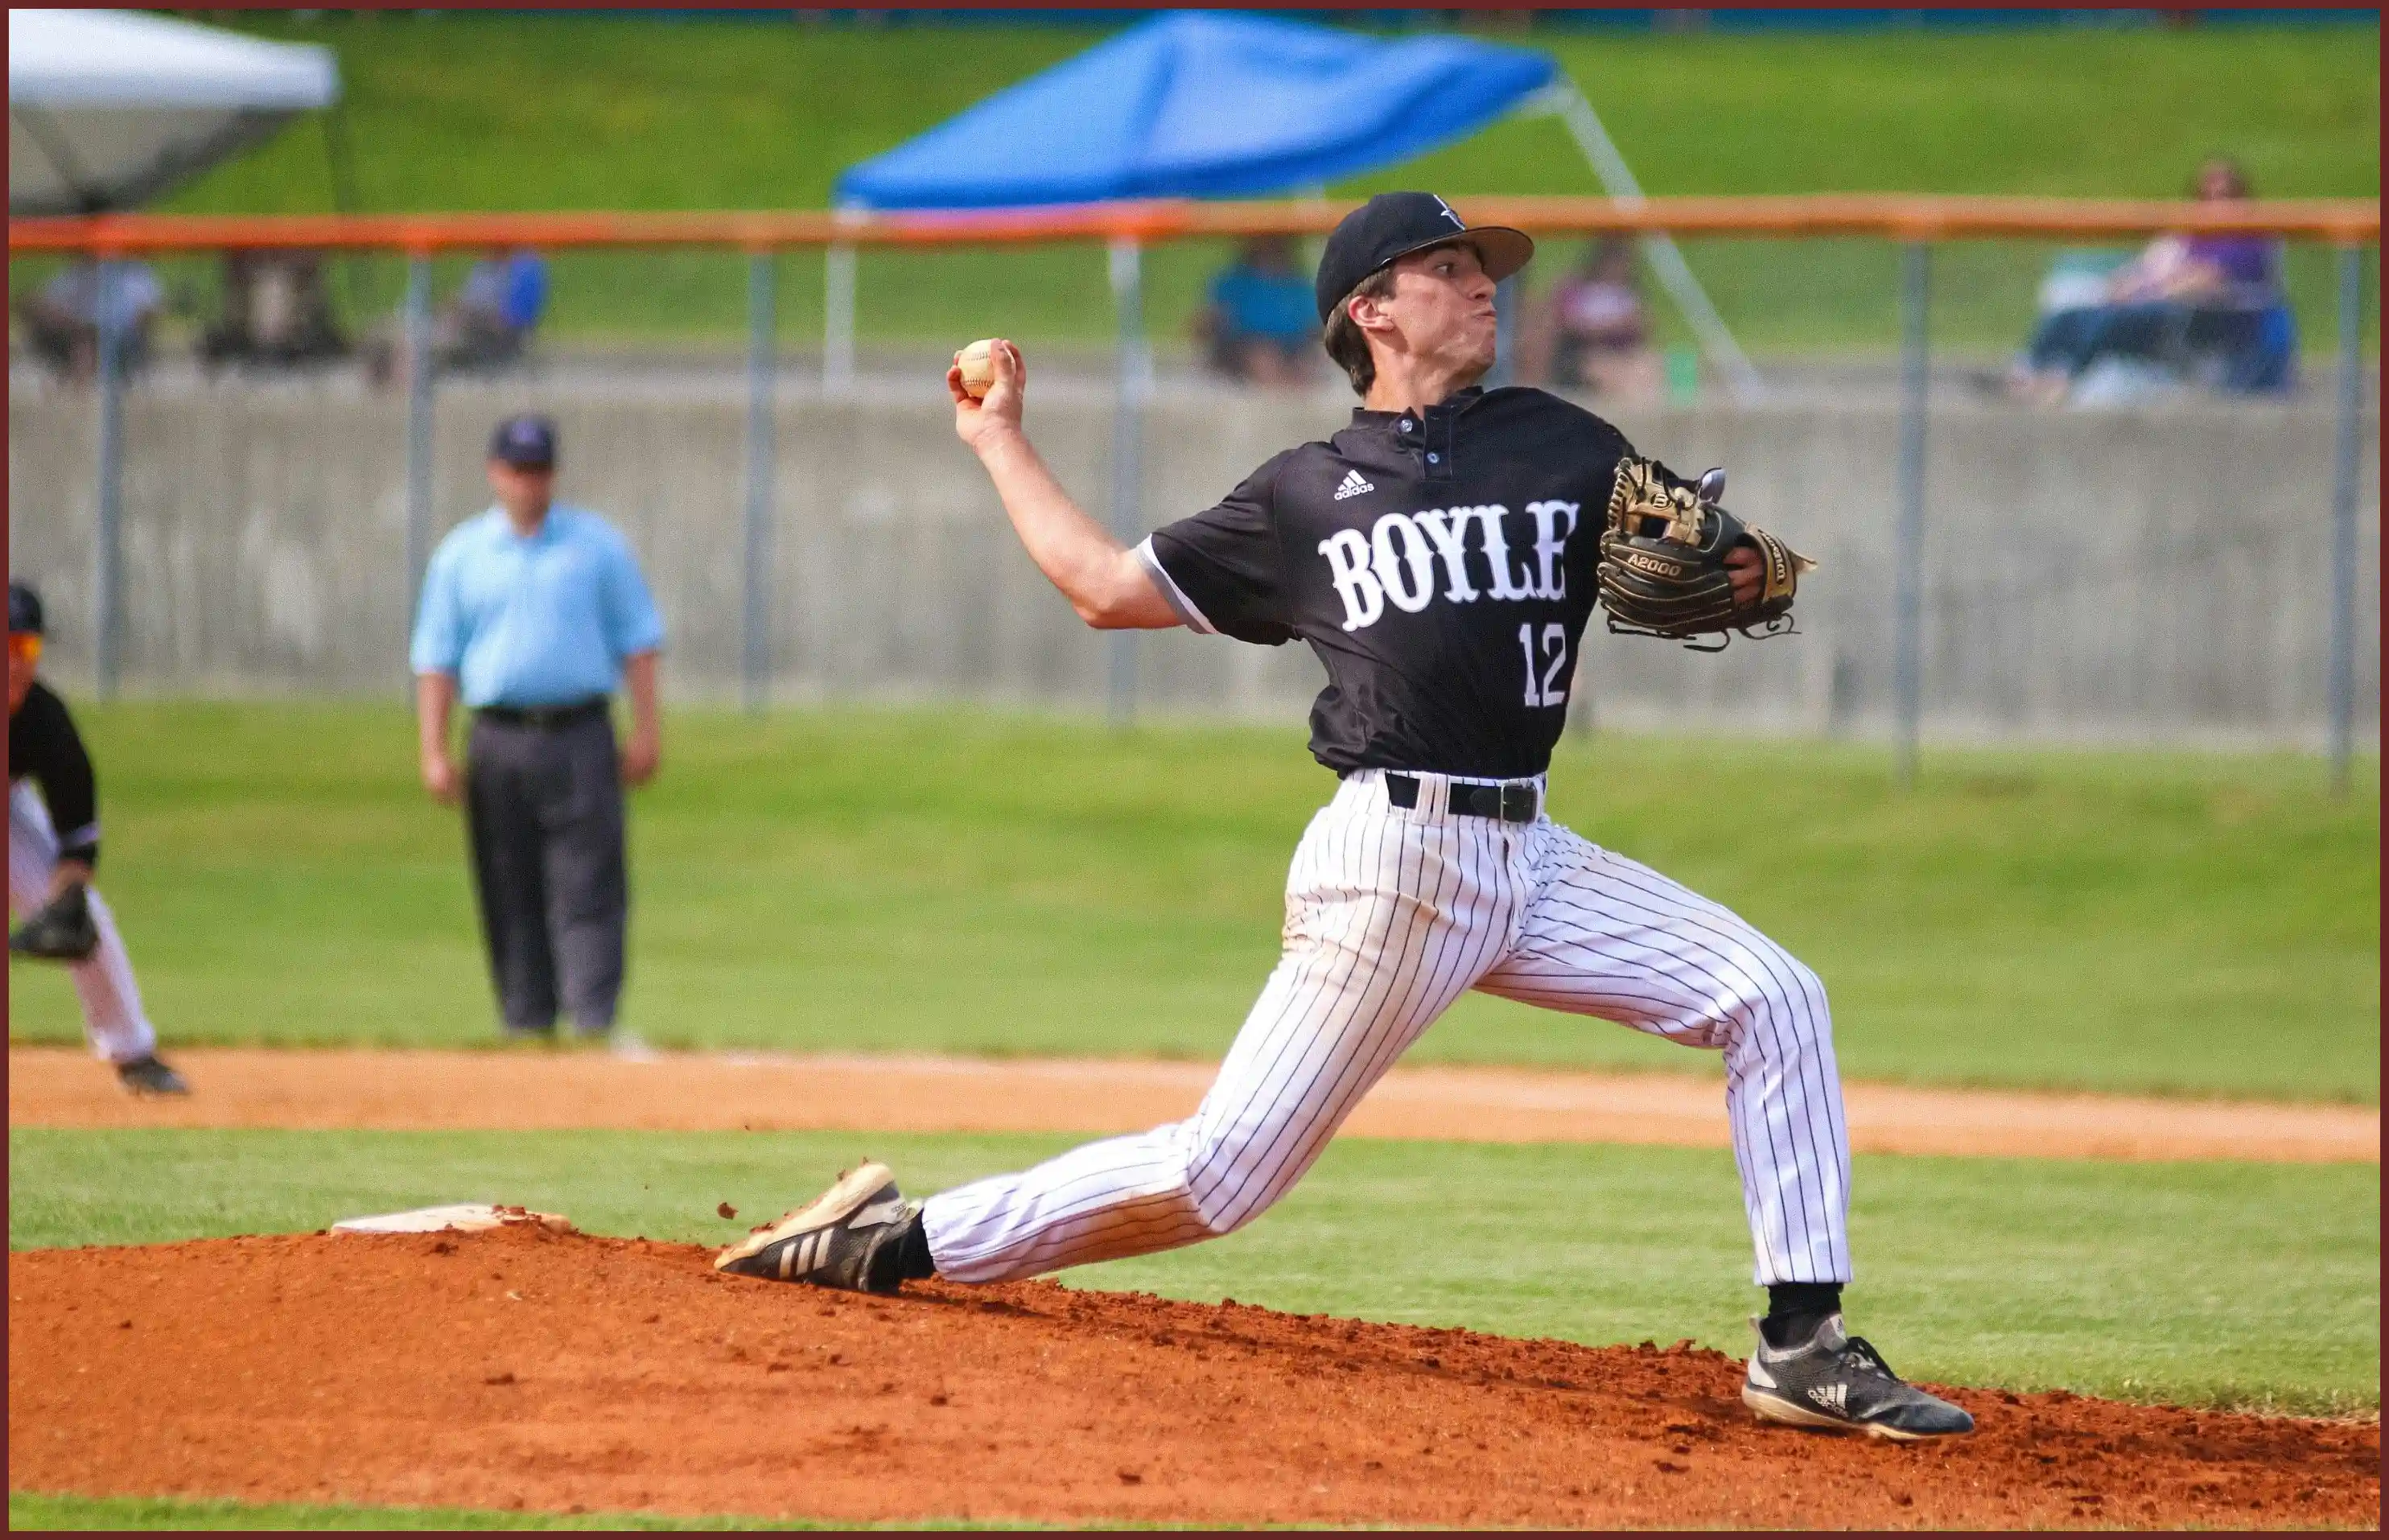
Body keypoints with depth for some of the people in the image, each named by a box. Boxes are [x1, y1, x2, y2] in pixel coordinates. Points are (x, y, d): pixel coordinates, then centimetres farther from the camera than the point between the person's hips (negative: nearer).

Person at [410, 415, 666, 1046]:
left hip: (579, 738, -2)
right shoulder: (461, 555, 10)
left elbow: (637, 638, 8)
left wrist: (645, 730, -2)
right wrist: (434, 752, -1)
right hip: (498, 744, 2)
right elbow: (435, 658, 9)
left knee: (588, 888, -10)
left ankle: (595, 1024, -15)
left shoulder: (598, 544, 9)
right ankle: (526, 1026, 8)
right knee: (509, 895, 3)